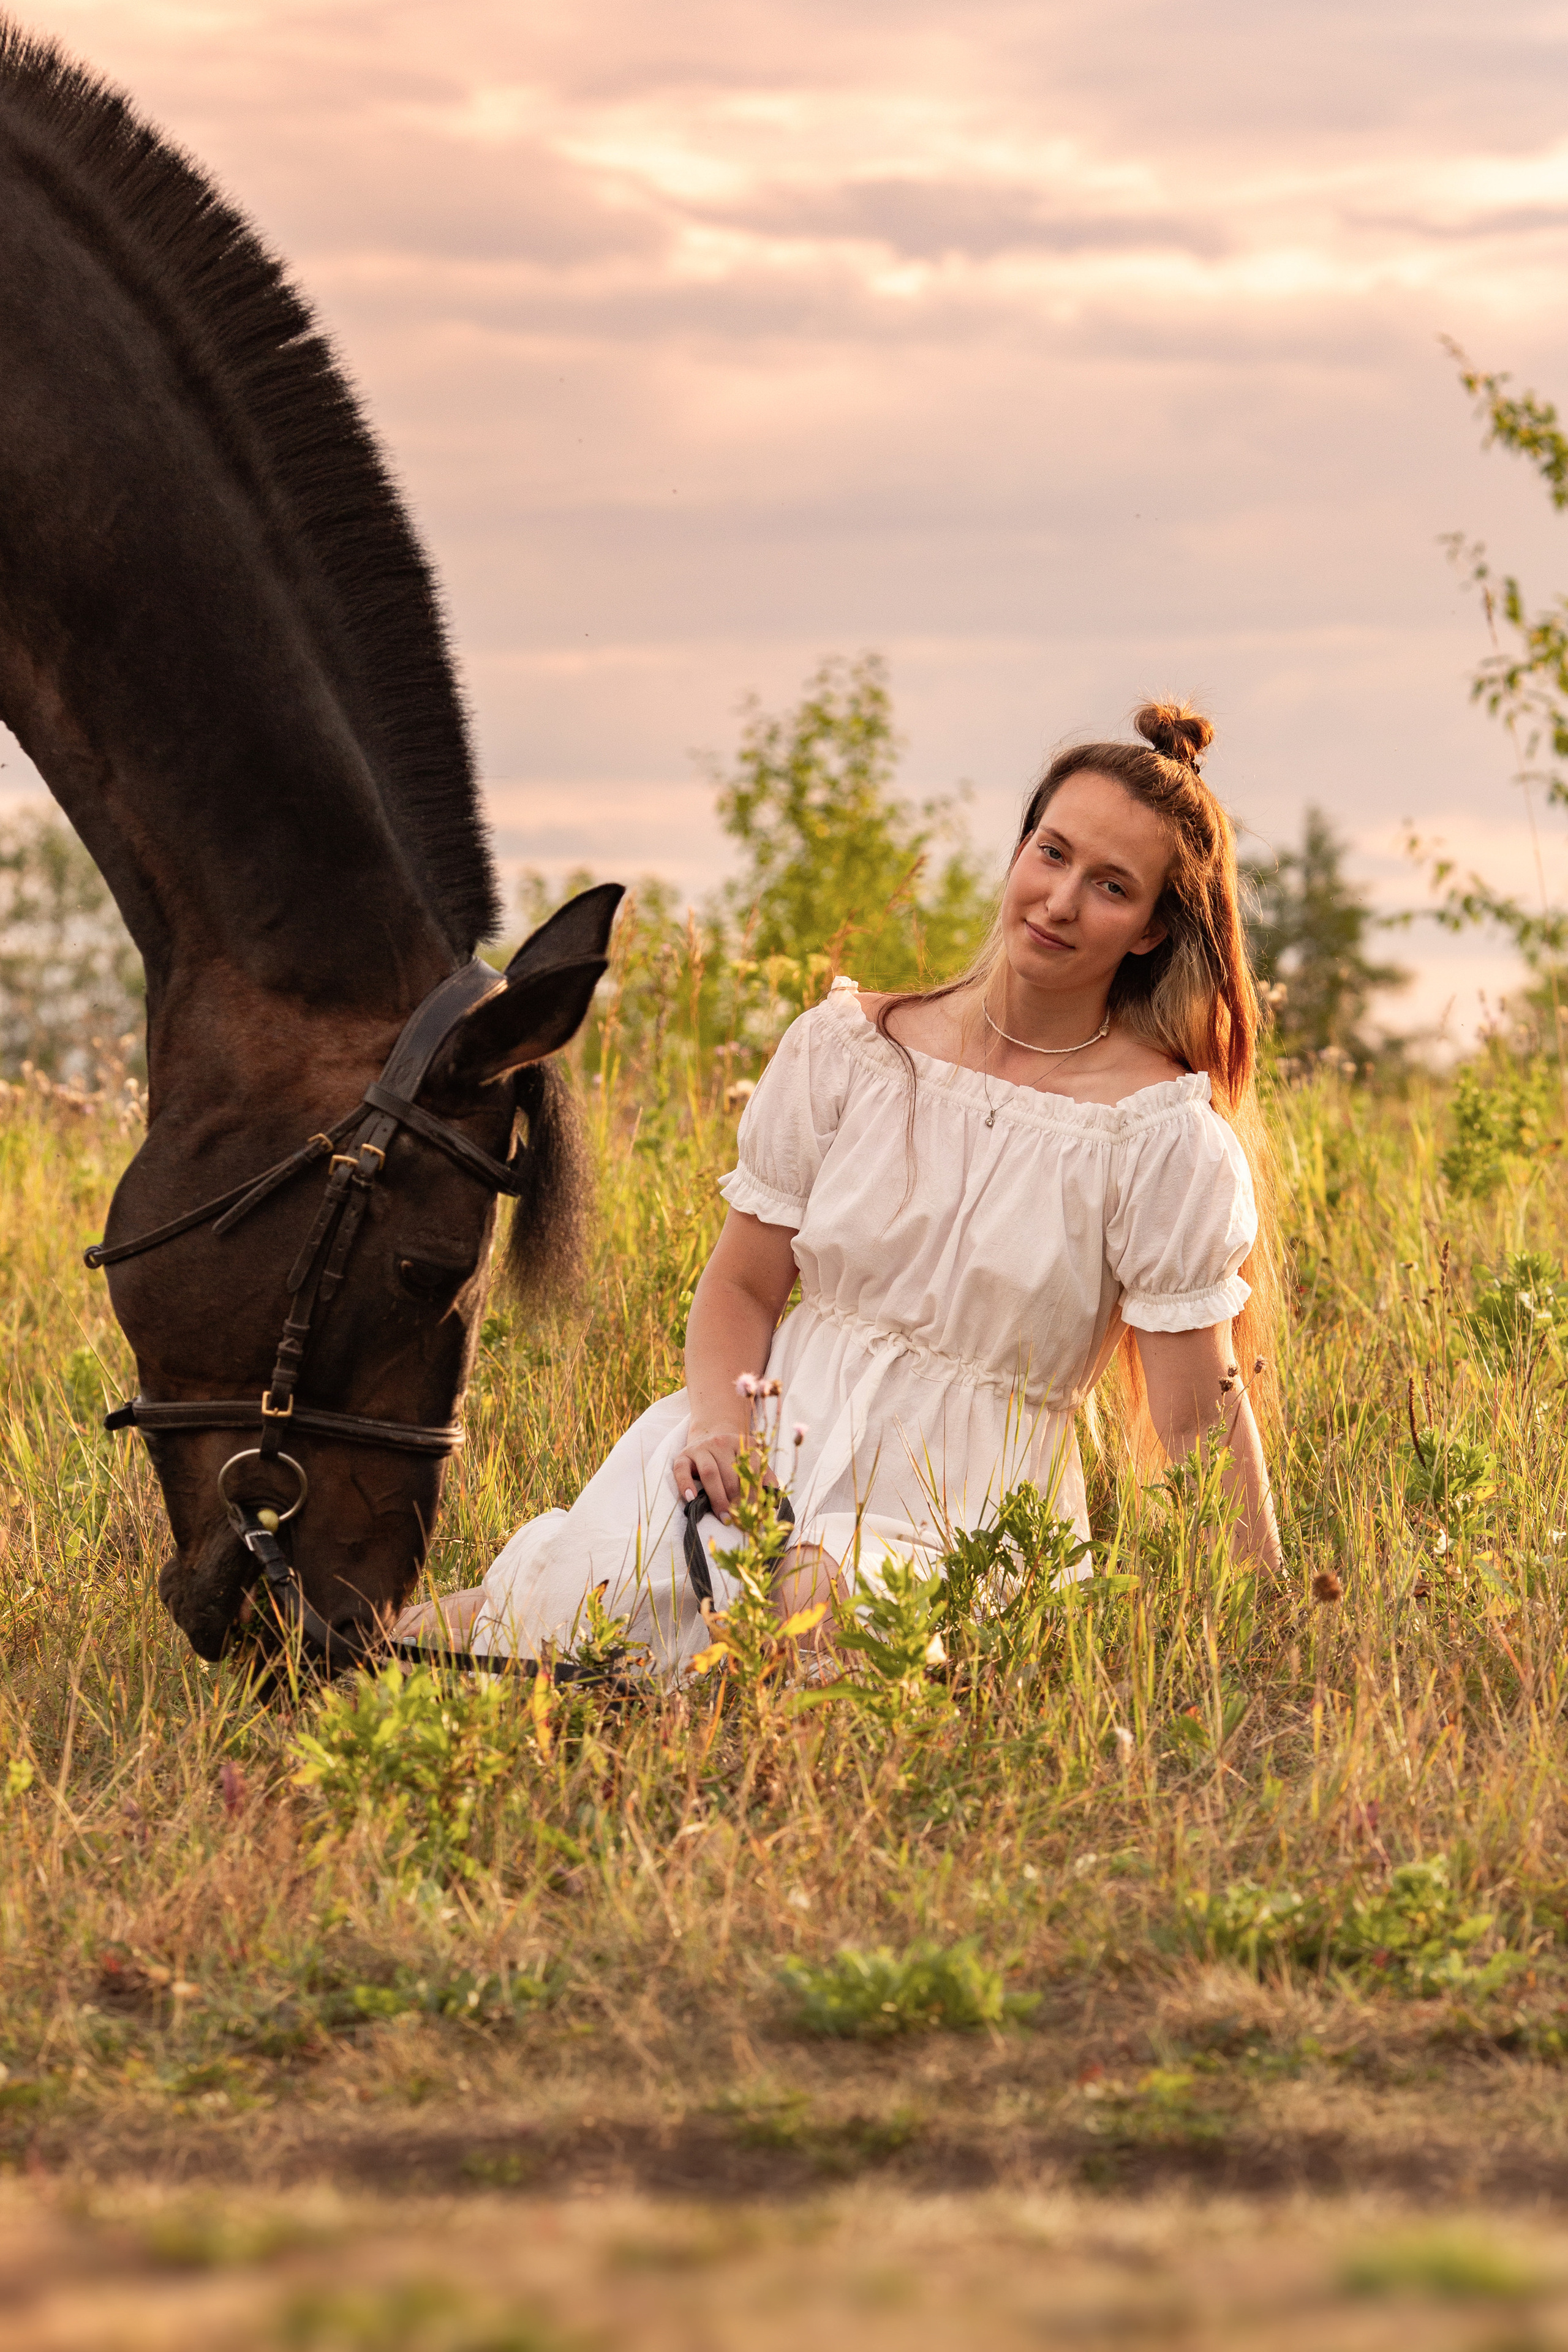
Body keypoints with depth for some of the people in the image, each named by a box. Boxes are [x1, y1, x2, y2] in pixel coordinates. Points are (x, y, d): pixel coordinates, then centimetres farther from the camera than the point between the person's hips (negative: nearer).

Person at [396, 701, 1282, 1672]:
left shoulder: (1168, 1136, -5)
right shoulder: (845, 1052, 5)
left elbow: (1200, 1421, -6)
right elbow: (742, 1286, 10)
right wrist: (719, 1425, -10)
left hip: (962, 1518, -2)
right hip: (783, 1452, 2)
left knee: (820, 1603, -36)